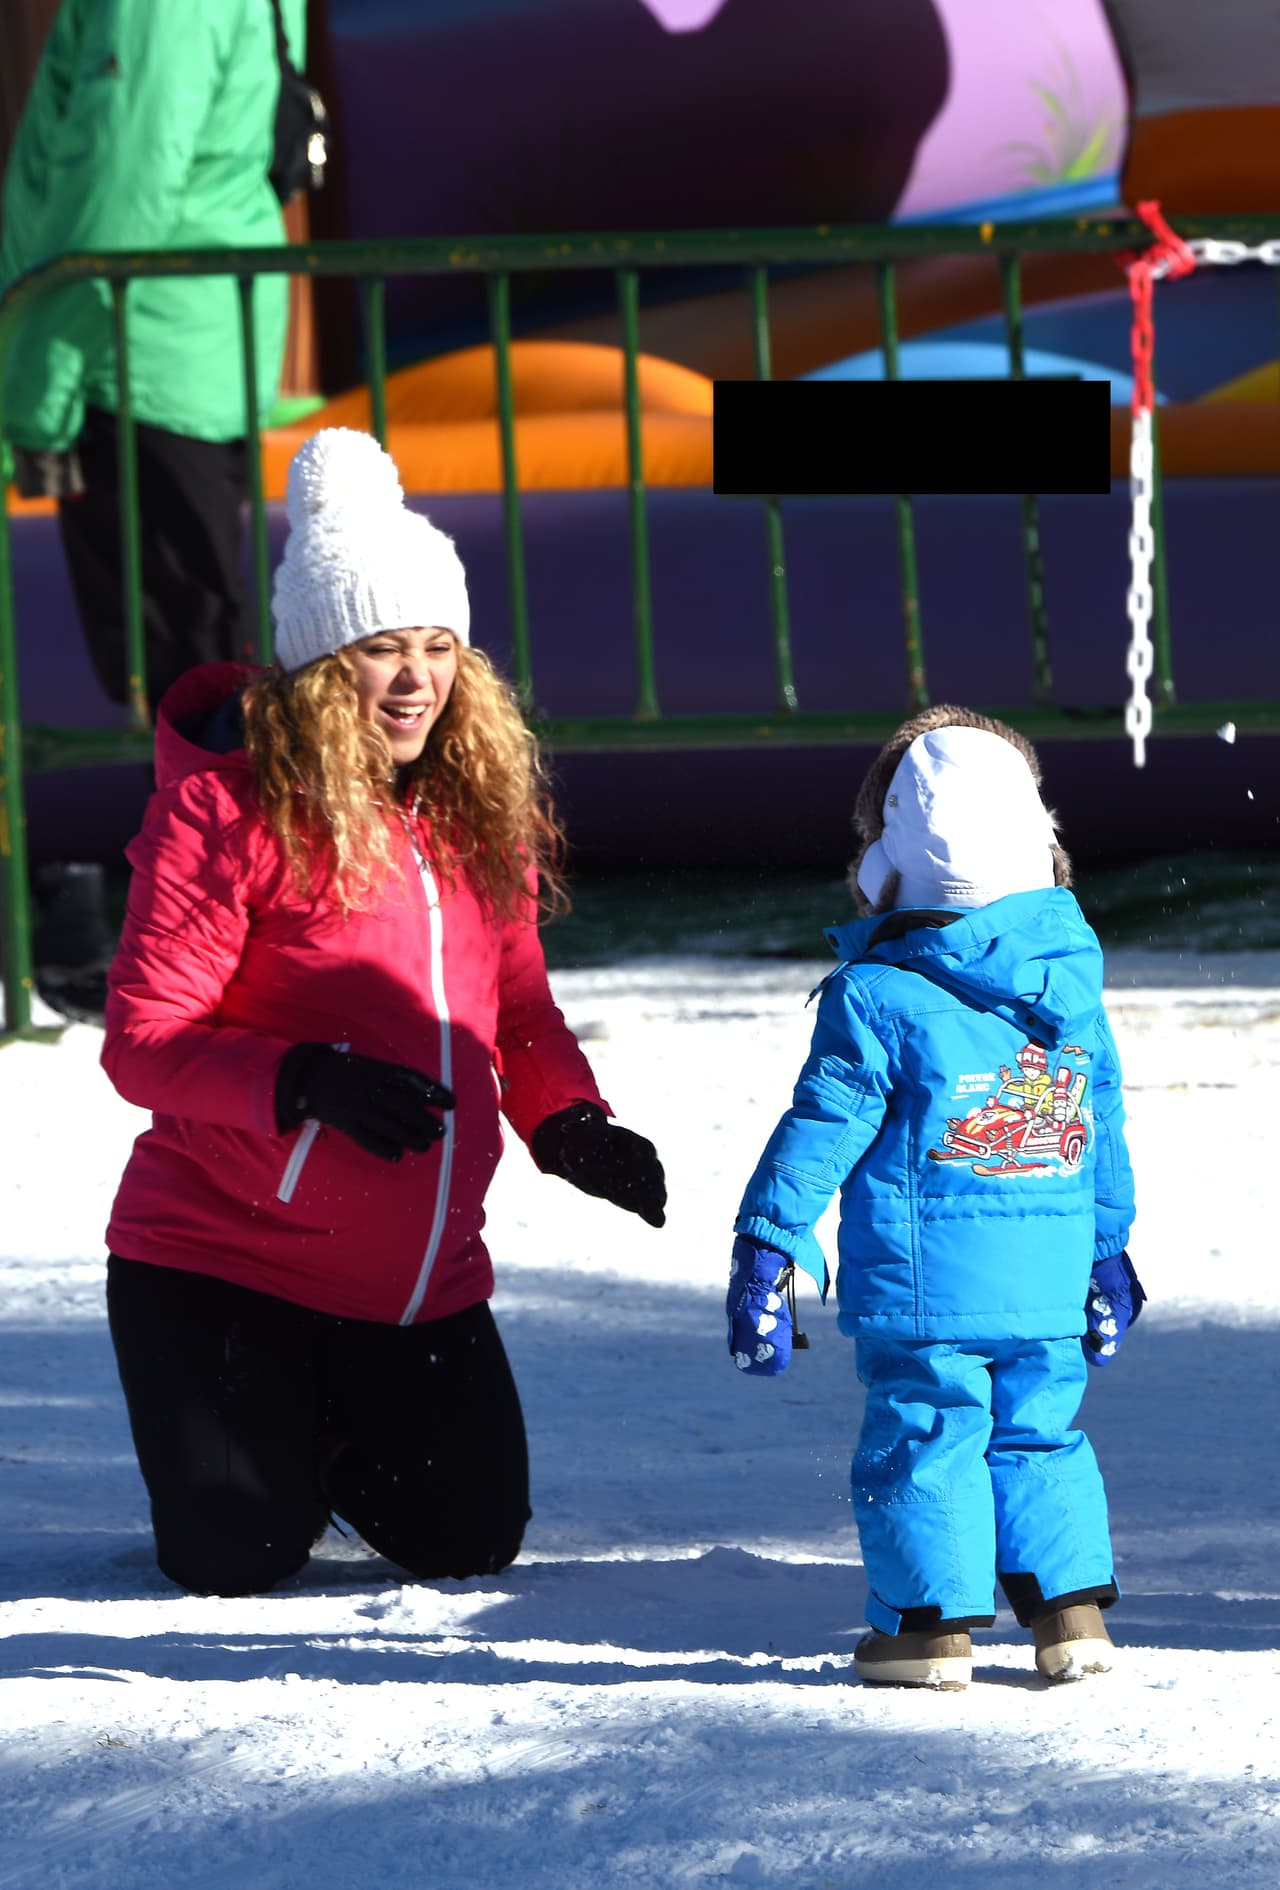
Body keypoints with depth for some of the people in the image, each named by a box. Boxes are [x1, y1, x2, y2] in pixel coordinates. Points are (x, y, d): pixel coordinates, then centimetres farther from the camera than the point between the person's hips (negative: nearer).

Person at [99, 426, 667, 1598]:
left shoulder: (478, 809, 4)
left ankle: (326, 1442, 38)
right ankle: (263, 1430, 28)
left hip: (423, 1279, 6)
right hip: (221, 1267, -5)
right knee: (238, 1562, -8)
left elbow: (516, 1007, 14)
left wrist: (570, 1128, -6)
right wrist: (307, 1083, -33)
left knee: (471, 1542, 6)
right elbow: (145, 1041, -18)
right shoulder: (226, 810, -16)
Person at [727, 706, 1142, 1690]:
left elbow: (823, 1127, -9)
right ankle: (1071, 1603, 12)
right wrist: (1108, 1244, 27)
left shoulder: (876, 997, -12)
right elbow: (1104, 1128, 15)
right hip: (1052, 1284, 5)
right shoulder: (1075, 985, 6)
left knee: (921, 1440, 4)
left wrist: (766, 1241, -2)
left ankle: (930, 1622, 5)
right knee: (1039, 1438, 16)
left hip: (922, 1286, -5)